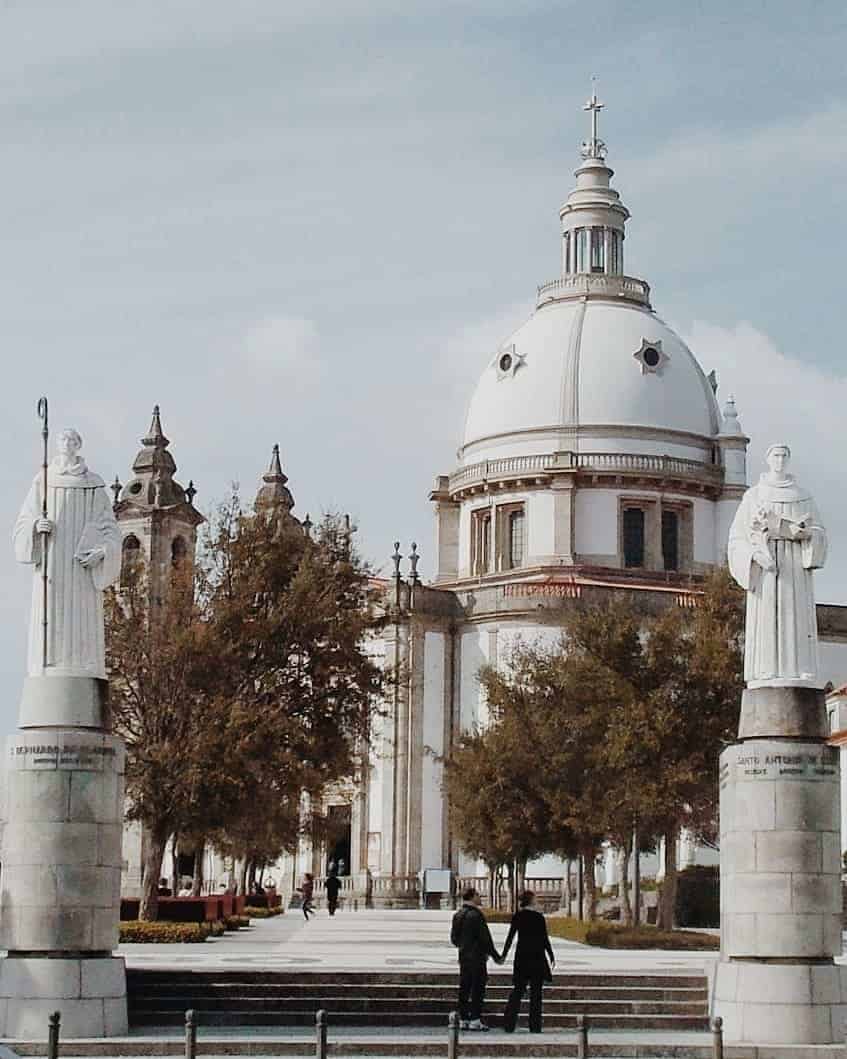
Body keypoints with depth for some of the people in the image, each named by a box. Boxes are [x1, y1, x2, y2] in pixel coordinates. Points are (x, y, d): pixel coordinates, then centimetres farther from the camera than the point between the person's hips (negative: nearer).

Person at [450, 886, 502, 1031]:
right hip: (477, 957, -8)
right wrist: (496, 956, -7)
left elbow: (453, 938, 15)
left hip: (463, 957, 8)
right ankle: (475, 1020, -6)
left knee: (464, 988, 10)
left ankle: (463, 1019, 12)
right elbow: (485, 938, -15)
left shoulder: (457, 915, 9)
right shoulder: (475, 915, -15)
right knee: (478, 988, -4)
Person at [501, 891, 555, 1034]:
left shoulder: (517, 917, 0)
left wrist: (504, 954, 12)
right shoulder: (539, 917, -8)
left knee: (517, 990, 9)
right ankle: (534, 1026, 3)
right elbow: (545, 939, -6)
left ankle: (509, 1024, 3)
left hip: (521, 957, 3)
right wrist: (551, 957, 4)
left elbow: (510, 936, 2)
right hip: (537, 957, -3)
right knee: (536, 992, 4)